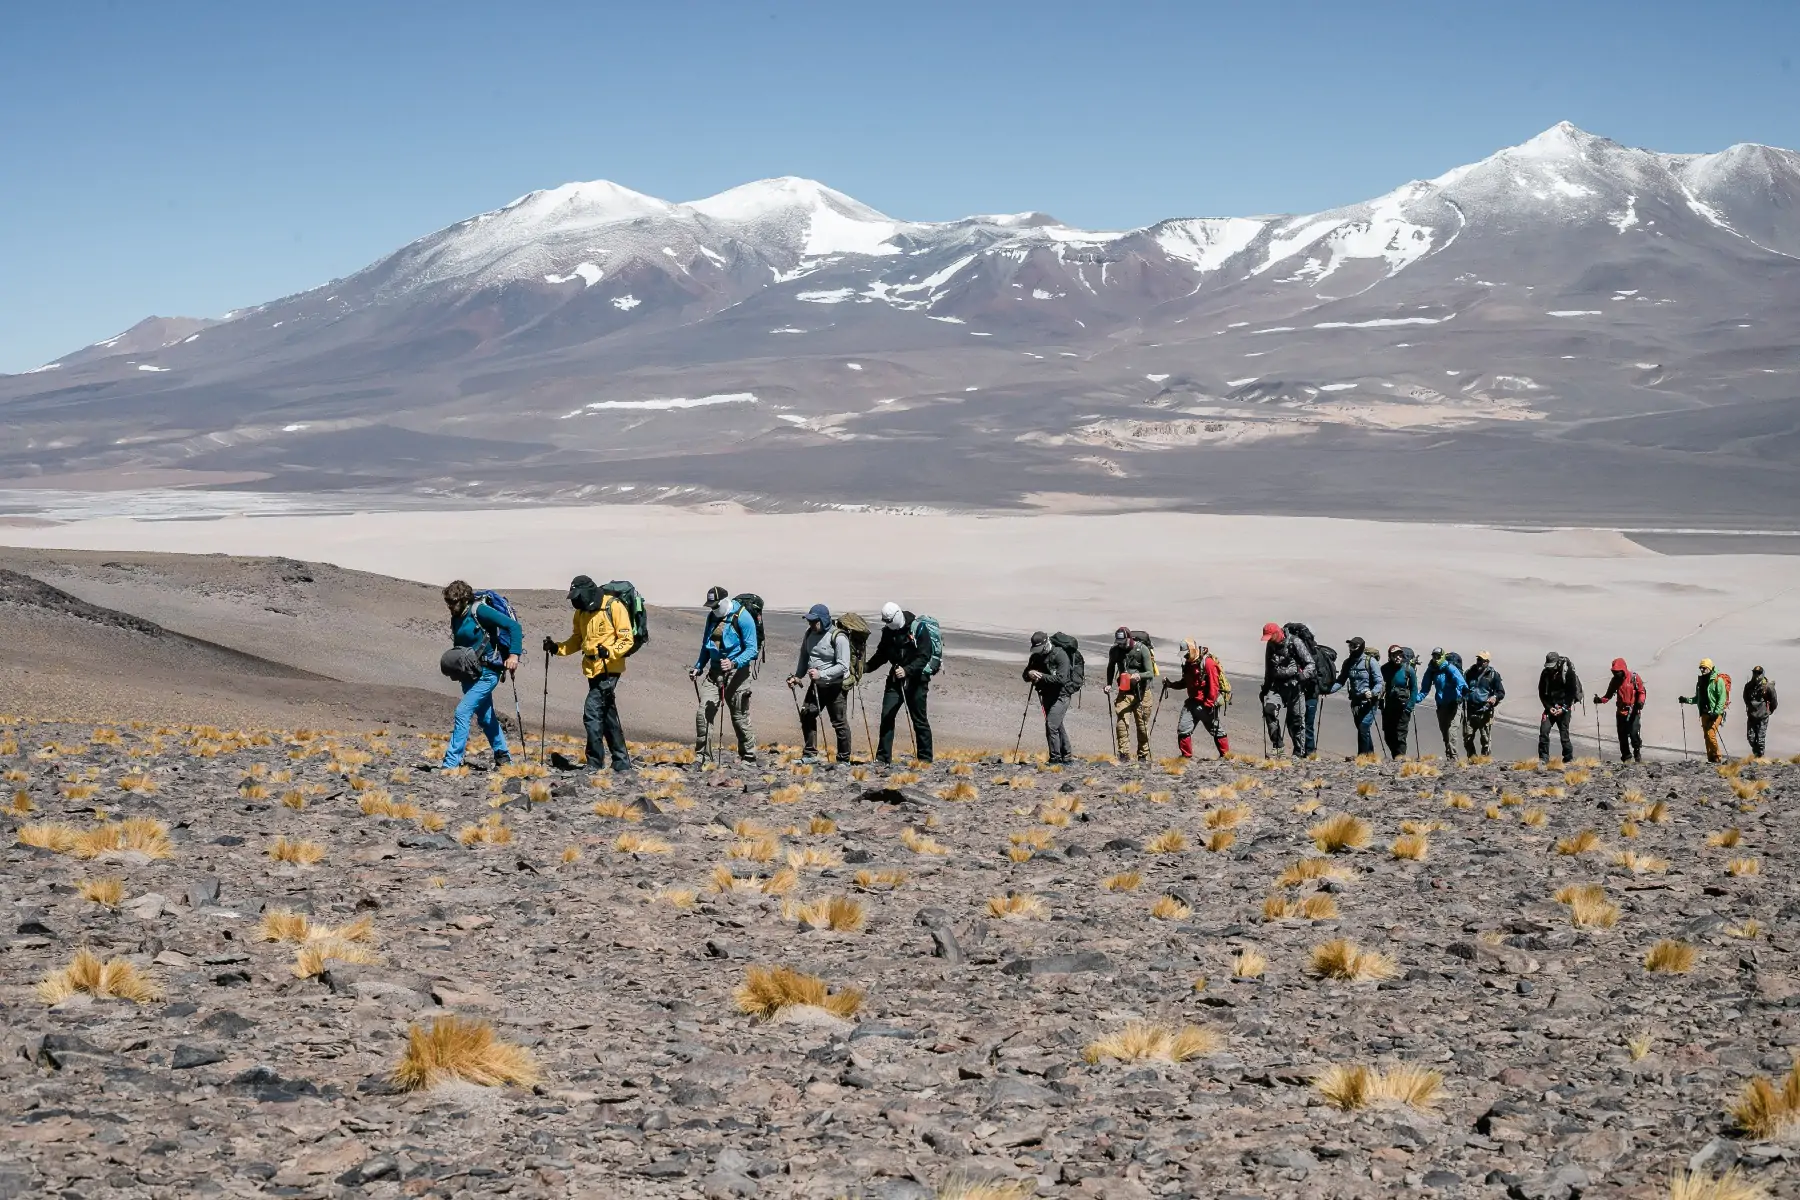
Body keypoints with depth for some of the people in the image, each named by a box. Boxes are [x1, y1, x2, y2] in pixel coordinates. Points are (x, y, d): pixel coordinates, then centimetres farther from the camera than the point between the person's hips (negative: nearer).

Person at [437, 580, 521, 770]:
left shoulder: (480, 611, -17)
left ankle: (451, 763, -17)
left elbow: (514, 626, -20)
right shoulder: (457, 617, 7)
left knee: (462, 713, -17)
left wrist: (514, 655, -29)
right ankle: (503, 756, 35)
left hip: (487, 672, -9)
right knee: (484, 716, 18)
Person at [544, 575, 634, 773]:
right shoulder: (581, 612, 11)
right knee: (608, 716, 12)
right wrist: (557, 648, 3)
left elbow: (627, 639, -12)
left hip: (609, 669, -8)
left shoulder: (613, 607, -12)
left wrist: (609, 651, -28)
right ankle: (621, 762, 19)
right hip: (594, 670, 8)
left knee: (592, 714, -14)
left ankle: (595, 763, -9)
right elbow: (577, 640, 19)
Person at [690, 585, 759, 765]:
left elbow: (751, 649, -15)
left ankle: (749, 759, 15)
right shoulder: (712, 616, 9)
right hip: (714, 672, 5)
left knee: (740, 718, 2)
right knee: (703, 713, -7)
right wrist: (698, 667, 10)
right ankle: (701, 757, 0)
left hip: (736, 673, -5)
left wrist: (734, 663, -29)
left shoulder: (742, 617, -11)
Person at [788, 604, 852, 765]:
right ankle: (810, 755, 20)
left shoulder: (838, 637, -19)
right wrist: (797, 676, 3)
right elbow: (804, 657, 15)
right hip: (816, 685, 8)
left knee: (840, 723, -1)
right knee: (806, 716, 9)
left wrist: (821, 674, -29)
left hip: (836, 686, -7)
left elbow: (843, 666, -23)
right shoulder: (810, 634, 3)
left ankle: (844, 759, 9)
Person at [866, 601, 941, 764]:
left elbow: (923, 657, -19)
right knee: (887, 716, -1)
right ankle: (883, 757, 4)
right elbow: (881, 654, 15)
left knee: (919, 719, 0)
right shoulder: (888, 631, 4)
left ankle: (925, 758, 9)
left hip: (916, 679, -5)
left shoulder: (919, 628, -14)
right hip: (895, 678, 5)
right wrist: (866, 668, 1)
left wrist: (907, 670, -33)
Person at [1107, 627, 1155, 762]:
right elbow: (1110, 668, 21)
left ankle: (1143, 756, 19)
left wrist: (1139, 676, -34)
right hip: (1124, 692, 3)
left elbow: (1150, 673, -15)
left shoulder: (1142, 650, -12)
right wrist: (1109, 684, 8)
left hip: (1141, 693, -3)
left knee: (1142, 726, 5)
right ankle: (1124, 755, -7)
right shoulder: (1115, 650, 0)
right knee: (1121, 723, -11)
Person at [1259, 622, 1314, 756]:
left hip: (1294, 685, -4)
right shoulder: (1270, 646, 13)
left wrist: (1303, 675, -27)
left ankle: (1299, 753, 8)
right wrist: (1265, 689, 29)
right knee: (1269, 708, -22)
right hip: (1277, 685, 5)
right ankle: (1277, 744, -14)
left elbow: (1310, 664, -8)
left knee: (1296, 720, -2)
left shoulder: (1295, 643, -6)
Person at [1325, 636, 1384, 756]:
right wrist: (1328, 690, -3)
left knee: (1363, 728, -15)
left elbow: (1380, 683, -12)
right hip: (1356, 701, 6)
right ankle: (1370, 754, 22)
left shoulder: (1371, 661, -11)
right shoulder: (1348, 662, 7)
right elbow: (1340, 681, 13)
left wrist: (1372, 693, -31)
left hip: (1369, 701, -6)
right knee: (1362, 729, 11)